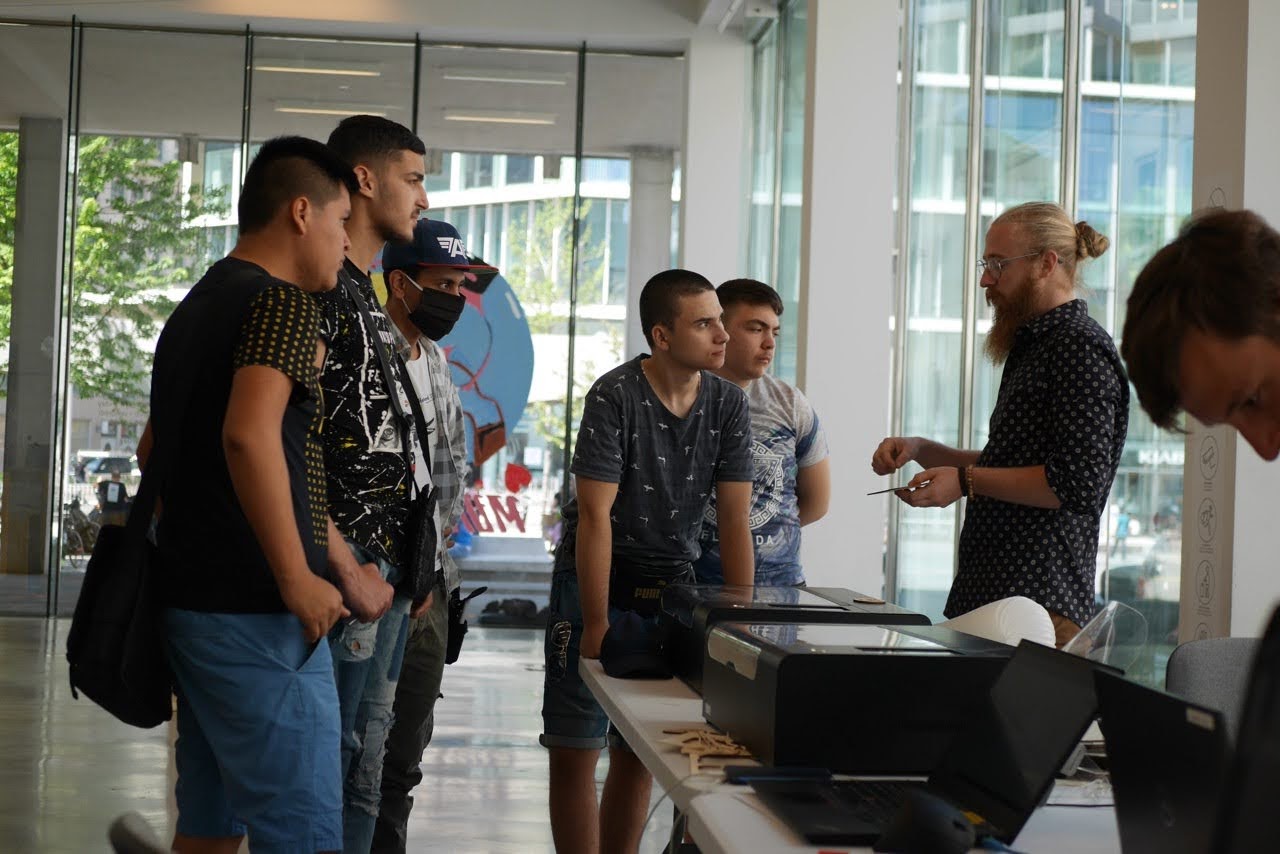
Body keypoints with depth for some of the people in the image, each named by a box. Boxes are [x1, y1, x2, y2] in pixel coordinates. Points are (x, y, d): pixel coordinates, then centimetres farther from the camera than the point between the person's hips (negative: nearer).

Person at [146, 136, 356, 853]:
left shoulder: (196, 308, 17)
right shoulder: (284, 303, -12)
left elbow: (154, 446, 28)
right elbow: (249, 436, -28)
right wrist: (297, 579, -22)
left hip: (192, 599, 10)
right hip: (257, 614, -10)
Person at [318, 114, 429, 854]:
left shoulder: (368, 298, 19)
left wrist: (410, 565, 17)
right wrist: (347, 566, -20)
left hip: (387, 568, 10)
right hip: (350, 569, -10)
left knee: (366, 765, 14)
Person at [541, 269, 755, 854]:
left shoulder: (728, 404, -3)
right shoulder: (614, 397, -17)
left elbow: (734, 520, -3)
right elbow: (595, 515, -19)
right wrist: (597, 624, -22)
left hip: (671, 586, 4)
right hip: (597, 579, -4)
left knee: (639, 752, 9)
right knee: (575, 750, -3)